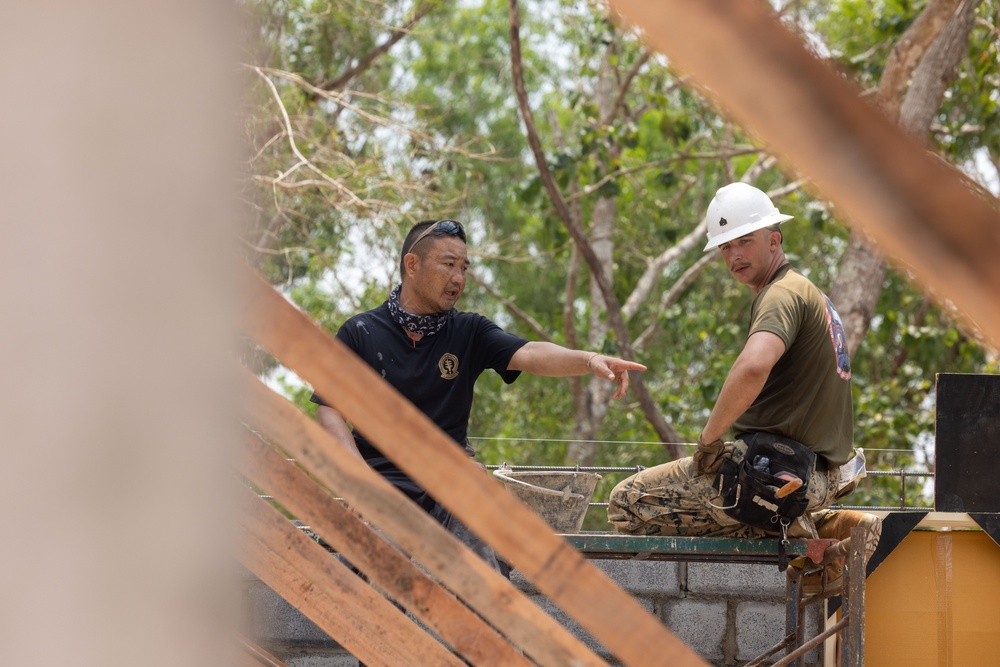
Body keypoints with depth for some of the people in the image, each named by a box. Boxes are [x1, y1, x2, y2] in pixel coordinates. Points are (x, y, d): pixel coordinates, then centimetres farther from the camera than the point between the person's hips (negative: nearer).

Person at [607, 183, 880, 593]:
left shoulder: (783, 293, -12)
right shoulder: (810, 294, 21)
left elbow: (754, 367, -33)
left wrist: (709, 438, -21)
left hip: (777, 468, -10)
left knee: (628, 503, -7)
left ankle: (784, 533, -9)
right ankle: (826, 526, 10)